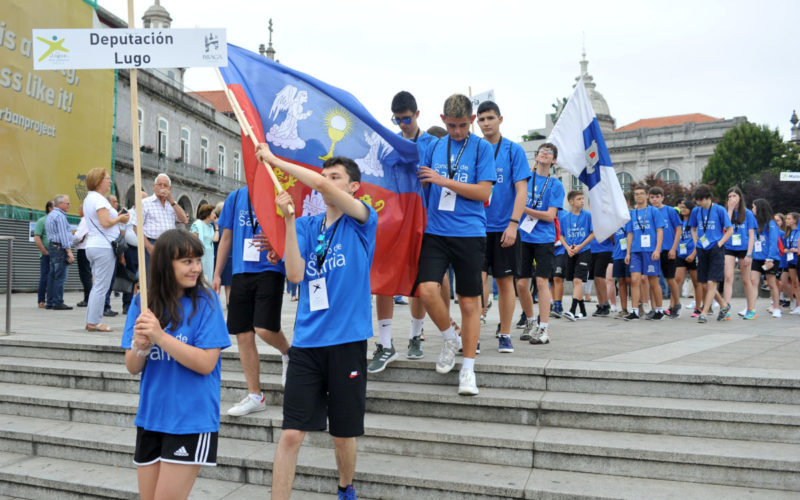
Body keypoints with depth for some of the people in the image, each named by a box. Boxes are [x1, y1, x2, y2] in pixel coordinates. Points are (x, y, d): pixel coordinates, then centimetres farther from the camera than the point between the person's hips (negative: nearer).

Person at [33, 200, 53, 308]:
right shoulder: (41, 221, -2)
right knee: (45, 278, -4)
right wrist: (45, 252, -13)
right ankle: (41, 302, 2)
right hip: (46, 255, -6)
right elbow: (36, 239, -9)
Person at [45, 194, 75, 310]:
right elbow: (63, 235, -17)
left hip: (52, 247, 10)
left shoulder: (50, 215, 20)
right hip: (60, 248, -10)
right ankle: (58, 303, -10)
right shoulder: (60, 216, -12)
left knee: (52, 276, 10)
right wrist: (69, 252, -19)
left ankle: (50, 302, 11)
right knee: (60, 277, -9)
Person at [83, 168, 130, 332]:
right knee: (101, 286, -6)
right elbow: (105, 223, -21)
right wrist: (120, 218, -5)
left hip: (93, 245, 10)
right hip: (103, 246, -10)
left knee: (97, 286, 14)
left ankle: (91, 321, 16)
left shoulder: (89, 198, 19)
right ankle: (95, 322, -4)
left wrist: (117, 219, 10)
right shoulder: (99, 199, -12)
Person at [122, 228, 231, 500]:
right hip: (150, 419, 5)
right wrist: (140, 346, -20)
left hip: (191, 421, -5)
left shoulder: (205, 302, -10)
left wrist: (160, 337, -23)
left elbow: (206, 363, -16)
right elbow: (132, 368, 2)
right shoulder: (143, 302, 2)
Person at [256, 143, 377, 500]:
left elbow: (320, 184, -18)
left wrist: (274, 160, -10)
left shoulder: (363, 221, -2)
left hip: (348, 341, -2)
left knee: (344, 434, 12)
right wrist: (289, 218, -10)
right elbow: (295, 274, -6)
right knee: (291, 434, -4)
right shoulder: (306, 225, 10)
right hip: (307, 341, 2)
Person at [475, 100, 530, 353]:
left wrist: (513, 224, -14)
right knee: (478, 278, -7)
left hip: (503, 226, -1)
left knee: (505, 280, 6)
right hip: (477, 226, 1)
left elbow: (521, 190, -4)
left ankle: (505, 335, 15)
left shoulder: (513, 150, 1)